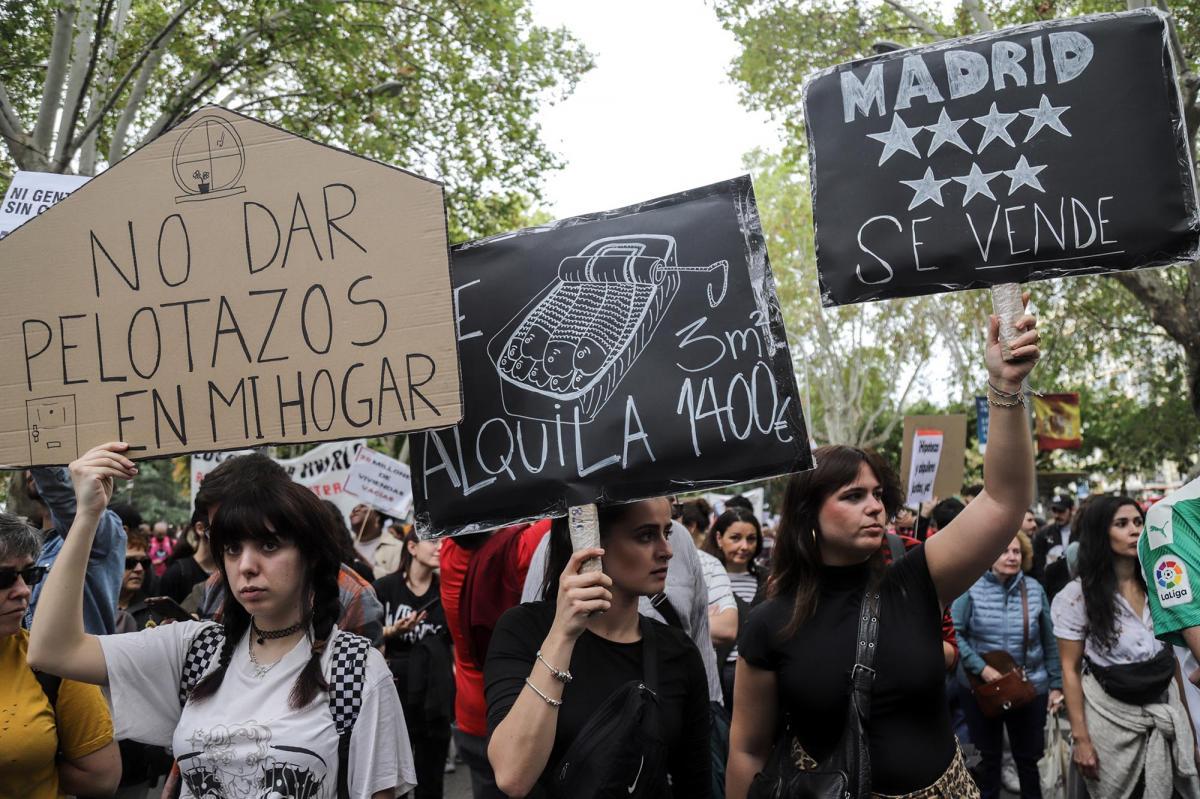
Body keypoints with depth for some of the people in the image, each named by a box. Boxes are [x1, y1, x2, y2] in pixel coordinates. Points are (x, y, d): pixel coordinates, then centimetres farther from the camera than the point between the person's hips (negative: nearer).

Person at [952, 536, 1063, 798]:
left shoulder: (1034, 589, -3)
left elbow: (1049, 641, 3)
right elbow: (955, 633, -11)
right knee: (988, 756, 16)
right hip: (980, 687, -1)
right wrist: (981, 668, -19)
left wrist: (1056, 684, 3)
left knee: (1028, 757, 14)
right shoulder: (971, 589, -10)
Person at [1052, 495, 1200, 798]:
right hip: (1111, 714, -4)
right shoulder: (1078, 595, -10)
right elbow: (1070, 670, -9)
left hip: (1164, 712, 4)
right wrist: (1080, 738, -13)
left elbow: (1171, 655, 11)